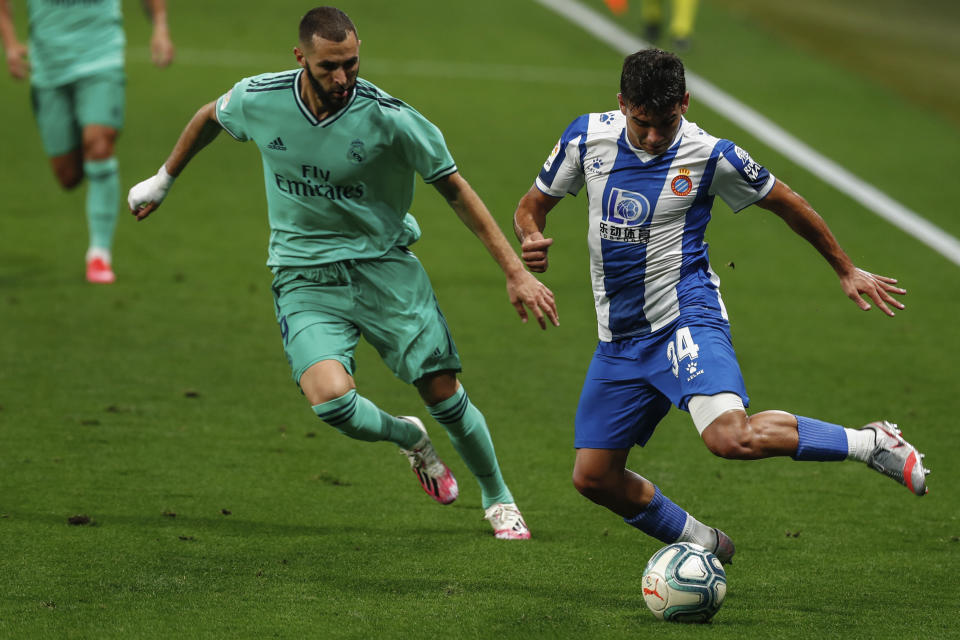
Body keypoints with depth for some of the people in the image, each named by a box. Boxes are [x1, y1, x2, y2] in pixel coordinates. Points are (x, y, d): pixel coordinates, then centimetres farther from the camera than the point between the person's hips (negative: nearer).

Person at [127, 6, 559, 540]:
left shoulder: (387, 117, -17)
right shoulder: (258, 100, -11)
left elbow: (455, 188, -8)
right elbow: (209, 119, 14)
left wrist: (516, 272, -10)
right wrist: (164, 180, 26)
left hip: (384, 267, -1)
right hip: (305, 279, 1)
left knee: (444, 394, -4)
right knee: (331, 398, -24)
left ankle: (498, 499, 25)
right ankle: (408, 438, 11)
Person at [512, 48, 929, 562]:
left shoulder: (709, 156, -9)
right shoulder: (587, 138, -1)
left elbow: (786, 203, 7)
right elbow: (532, 205, 12)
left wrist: (846, 271, 15)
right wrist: (530, 239, -13)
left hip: (685, 321, -5)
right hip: (619, 339, 5)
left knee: (732, 437, -30)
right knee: (593, 476, 3)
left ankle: (872, 443, -14)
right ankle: (702, 544, 24)